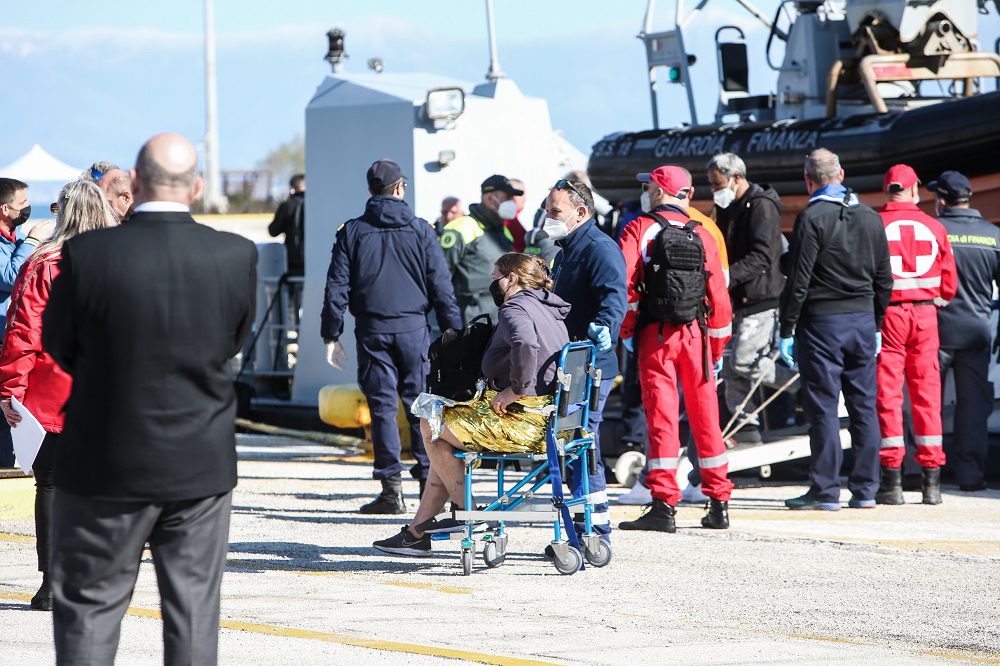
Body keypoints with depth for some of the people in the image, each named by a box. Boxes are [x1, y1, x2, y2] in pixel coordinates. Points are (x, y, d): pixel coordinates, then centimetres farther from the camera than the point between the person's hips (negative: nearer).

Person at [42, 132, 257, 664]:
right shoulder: (237, 256, -8)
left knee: (87, 607, 7)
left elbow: (55, 351, -2)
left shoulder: (86, 254, -14)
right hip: (202, 466, 2)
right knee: (193, 611, 10)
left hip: (105, 466, -2)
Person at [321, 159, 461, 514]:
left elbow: (337, 287, 0)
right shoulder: (421, 230, 3)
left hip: (372, 330, 0)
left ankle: (391, 487, -2)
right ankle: (429, 481, 3)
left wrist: (331, 335, 5)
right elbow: (441, 285, 1)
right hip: (413, 328, 0)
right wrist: (453, 332, 6)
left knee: (382, 406, 1)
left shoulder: (352, 232, 2)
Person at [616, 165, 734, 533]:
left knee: (661, 416, -4)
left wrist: (626, 332, 0)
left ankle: (664, 506, -8)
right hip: (696, 335, 3)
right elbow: (719, 295, 8)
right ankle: (719, 505, 14)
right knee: (705, 415, 10)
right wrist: (717, 348, 16)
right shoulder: (701, 235, 8)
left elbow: (625, 285, -12)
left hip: (656, 336, -3)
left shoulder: (638, 230, -2)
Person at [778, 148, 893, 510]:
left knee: (823, 407, -3)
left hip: (822, 321, -6)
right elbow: (884, 280, 13)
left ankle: (825, 490, -3)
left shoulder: (812, 218, -10)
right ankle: (865, 489, 10)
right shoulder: (871, 218, 9)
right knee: (864, 406, 8)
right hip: (863, 320, 6)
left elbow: (798, 280, -13)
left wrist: (786, 330, -8)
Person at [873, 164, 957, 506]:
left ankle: (892, 479, -4)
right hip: (925, 317, 3)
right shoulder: (934, 227, 4)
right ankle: (932, 480, 6)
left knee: (887, 394, 0)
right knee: (927, 394, 7)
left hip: (887, 313, -2)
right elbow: (949, 283, 8)